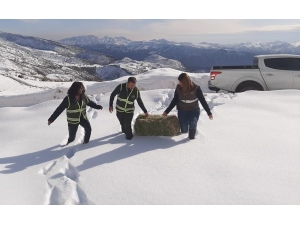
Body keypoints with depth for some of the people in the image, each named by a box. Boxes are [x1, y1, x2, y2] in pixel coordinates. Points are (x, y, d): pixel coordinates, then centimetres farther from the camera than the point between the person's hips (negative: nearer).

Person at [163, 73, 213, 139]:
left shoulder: (196, 88, -15)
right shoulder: (178, 88, -8)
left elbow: (202, 100, -5)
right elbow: (175, 100, 5)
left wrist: (209, 113, -4)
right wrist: (167, 111, 7)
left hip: (194, 110, -2)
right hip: (182, 111, 2)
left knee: (192, 124, -28)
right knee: (184, 130, -5)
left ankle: (191, 139, -4)